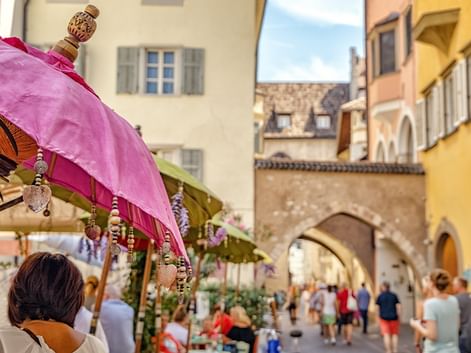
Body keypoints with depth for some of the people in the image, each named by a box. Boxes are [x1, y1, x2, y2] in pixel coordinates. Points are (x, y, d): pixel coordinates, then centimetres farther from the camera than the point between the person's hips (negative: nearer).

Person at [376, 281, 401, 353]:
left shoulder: (380, 296, 3)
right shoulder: (394, 295, 4)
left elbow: (378, 307, 4)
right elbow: (398, 306, -1)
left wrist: (379, 317, 13)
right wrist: (398, 316, 5)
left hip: (384, 317, -1)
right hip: (393, 317, 1)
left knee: (386, 334, -2)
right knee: (395, 334, 11)